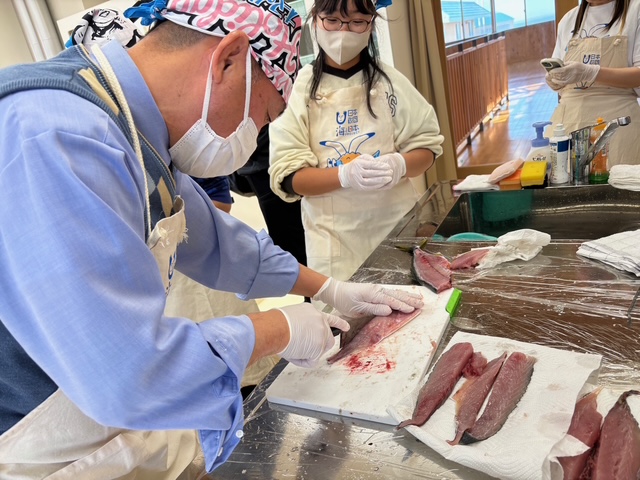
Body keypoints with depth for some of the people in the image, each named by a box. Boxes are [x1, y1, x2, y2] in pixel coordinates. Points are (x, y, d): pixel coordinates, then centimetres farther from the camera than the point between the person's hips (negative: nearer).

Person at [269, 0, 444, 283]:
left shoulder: (388, 80, 0)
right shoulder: (299, 89, -5)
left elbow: (427, 144, 4)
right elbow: (287, 177, -8)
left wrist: (400, 165, -18)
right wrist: (345, 175, -25)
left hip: (397, 222, 2)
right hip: (334, 237, -1)